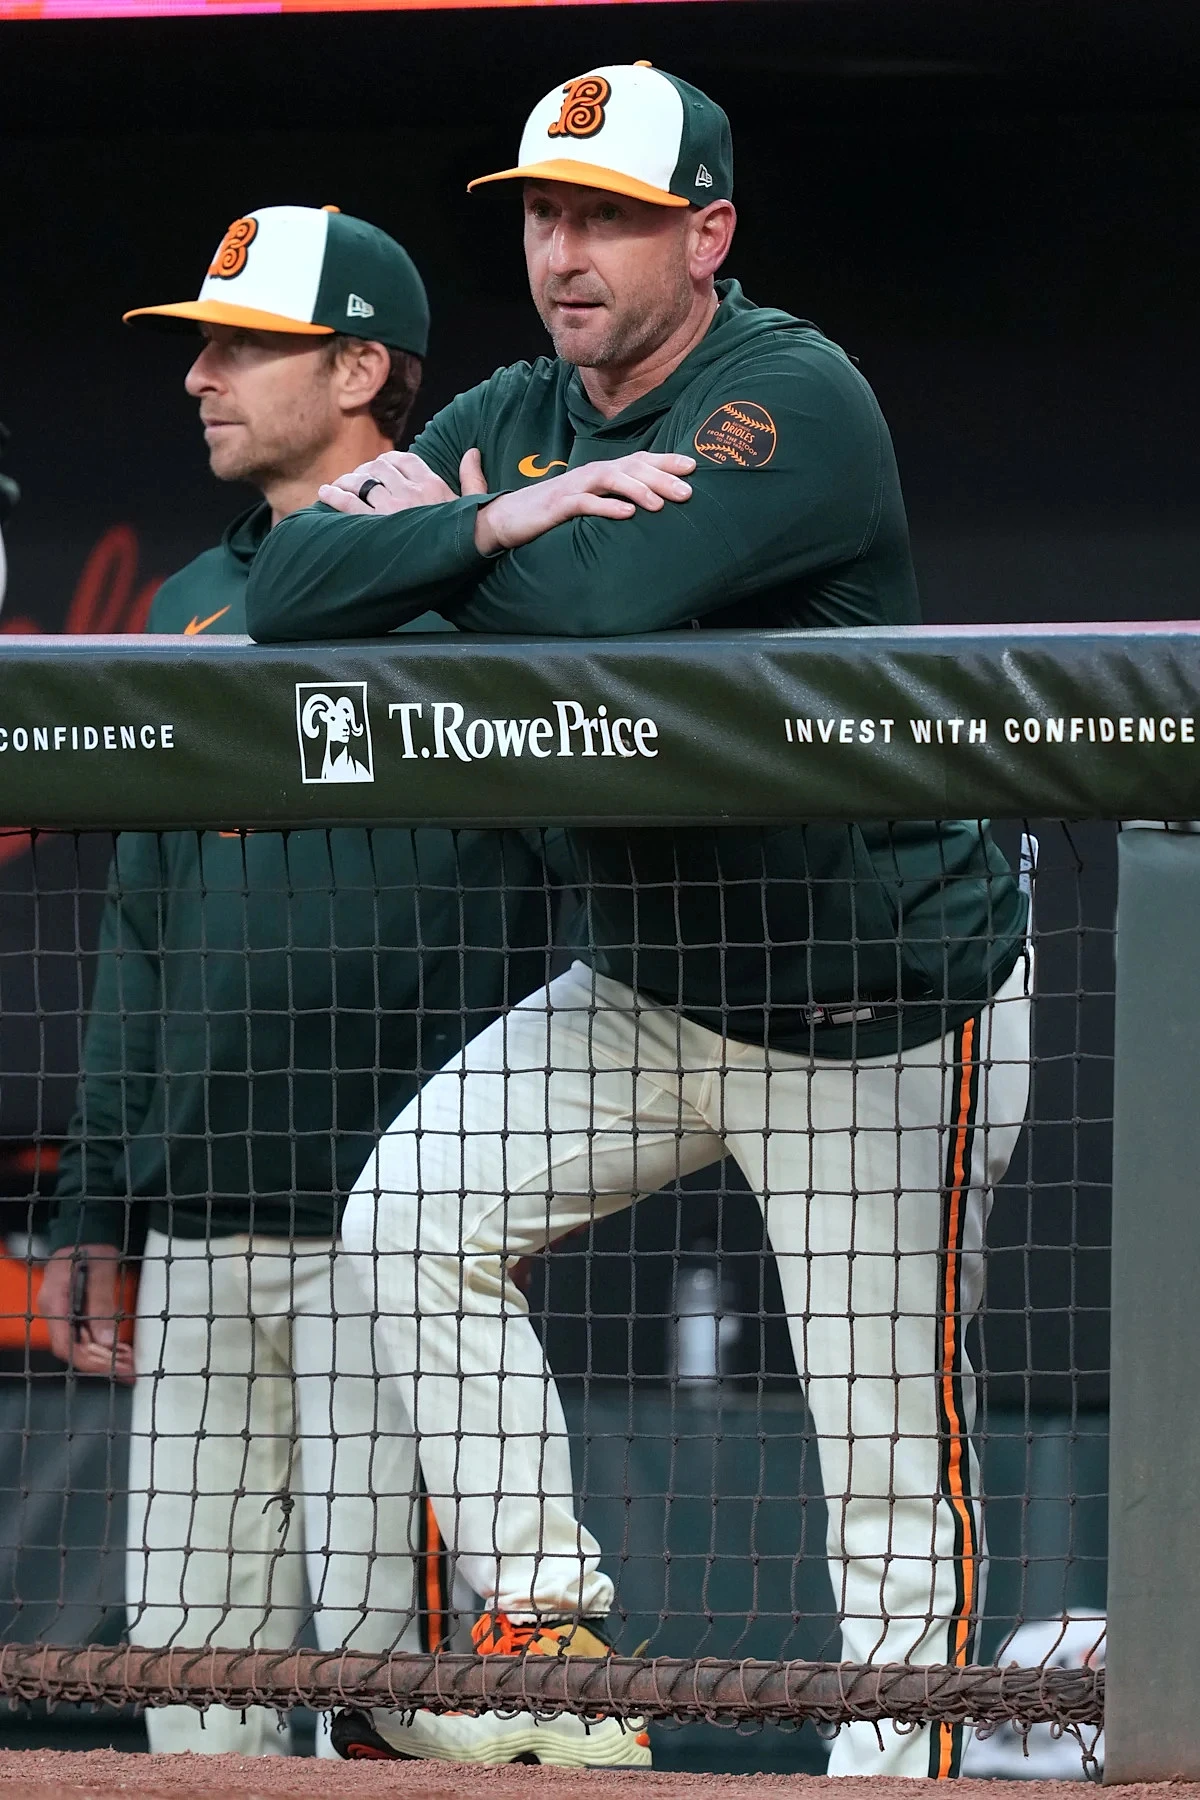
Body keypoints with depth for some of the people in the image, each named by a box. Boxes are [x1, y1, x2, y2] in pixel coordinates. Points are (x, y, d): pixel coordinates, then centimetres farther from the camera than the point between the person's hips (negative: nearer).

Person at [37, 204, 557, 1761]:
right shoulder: (192, 607, 18)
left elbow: (503, 926, -9)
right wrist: (96, 1202, 18)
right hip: (198, 1238, 7)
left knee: (388, 1635, -11)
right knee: (186, 1647, 5)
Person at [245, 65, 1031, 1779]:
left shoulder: (796, 402, -20)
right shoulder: (523, 416, 4)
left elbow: (594, 601, -34)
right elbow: (292, 590, -6)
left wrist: (435, 537, -14)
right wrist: (488, 525, -22)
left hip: (877, 1006, -7)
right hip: (647, 984, 7)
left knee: (892, 1465, -6)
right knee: (414, 1211, -5)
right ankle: (547, 1630, 2)